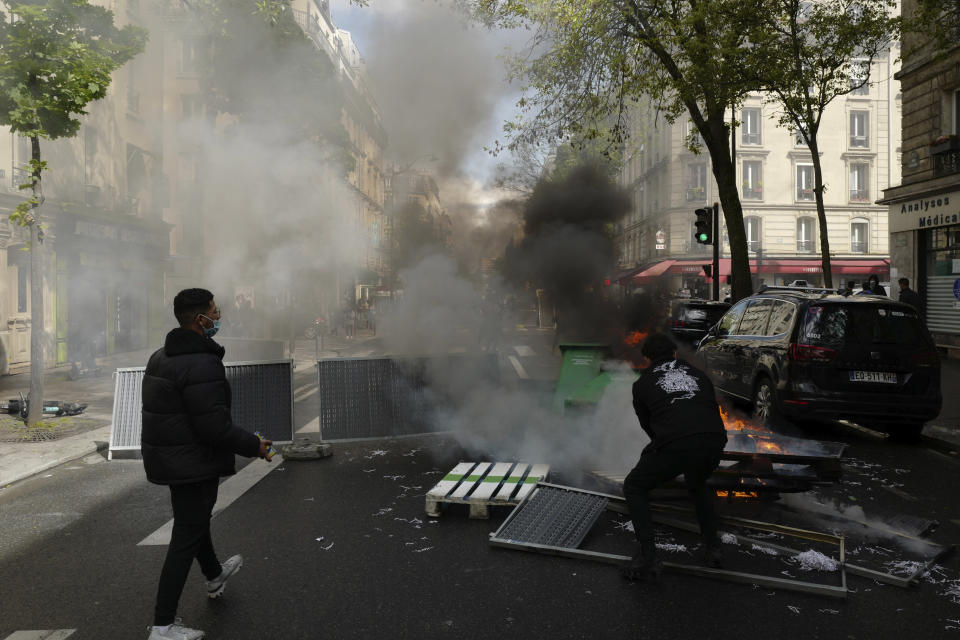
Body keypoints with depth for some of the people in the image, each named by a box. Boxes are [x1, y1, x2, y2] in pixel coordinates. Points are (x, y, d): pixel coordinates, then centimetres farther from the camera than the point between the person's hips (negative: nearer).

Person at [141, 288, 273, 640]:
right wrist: (254, 445, -13)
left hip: (166, 458, 10)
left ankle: (215, 576, 53)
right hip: (194, 463, -10)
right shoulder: (202, 364, -26)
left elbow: (166, 411, 12)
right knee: (186, 537, 1)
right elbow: (214, 426, -27)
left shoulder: (161, 357, 6)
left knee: (195, 519, 28)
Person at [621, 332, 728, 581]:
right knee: (697, 485, 38)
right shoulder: (698, 374, 30)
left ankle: (648, 557, 9)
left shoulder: (642, 384, 22)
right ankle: (712, 546, 32)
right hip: (713, 443, 4)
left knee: (634, 487, 20)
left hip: (673, 445, -4)